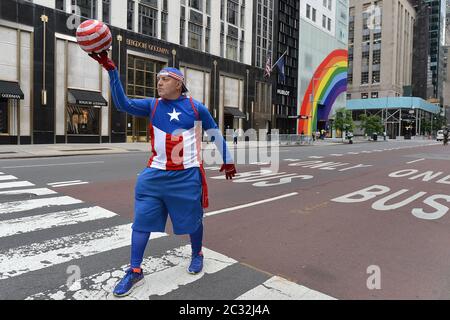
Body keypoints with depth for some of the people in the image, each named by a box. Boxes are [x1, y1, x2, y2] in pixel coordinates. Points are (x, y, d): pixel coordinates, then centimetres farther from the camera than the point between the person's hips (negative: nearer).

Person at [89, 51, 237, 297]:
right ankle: (135, 272, 17)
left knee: (192, 220, 11)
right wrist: (111, 70, -20)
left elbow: (216, 133, 8)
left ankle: (197, 255, 40)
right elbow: (122, 104, -11)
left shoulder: (196, 108, -2)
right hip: (155, 174, 3)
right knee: (142, 220, 2)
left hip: (187, 175, -2)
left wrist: (227, 160, 11)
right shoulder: (152, 106, 3)